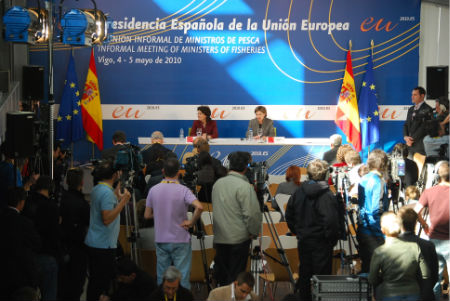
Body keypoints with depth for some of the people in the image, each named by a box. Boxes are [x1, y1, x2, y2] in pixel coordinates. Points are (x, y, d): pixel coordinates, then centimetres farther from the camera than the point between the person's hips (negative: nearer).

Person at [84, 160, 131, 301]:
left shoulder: (96, 189, 11)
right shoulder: (107, 192, -19)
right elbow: (107, 219, -24)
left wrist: (117, 192, 26)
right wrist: (123, 201, -22)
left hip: (93, 242, 10)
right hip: (104, 246, -10)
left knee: (94, 281, 15)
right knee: (103, 284, -5)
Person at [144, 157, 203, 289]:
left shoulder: (154, 190, -2)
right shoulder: (183, 190, -13)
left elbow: (147, 215, 5)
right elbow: (199, 207, -29)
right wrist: (191, 222, -15)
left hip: (161, 240, 4)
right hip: (180, 240, -3)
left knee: (162, 276, 12)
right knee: (182, 277, 2)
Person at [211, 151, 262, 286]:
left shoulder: (218, 183, 6)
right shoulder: (244, 186, -17)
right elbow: (252, 213, -19)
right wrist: (254, 232, -3)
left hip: (219, 238, 6)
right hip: (238, 238, -6)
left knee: (221, 272, 15)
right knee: (235, 275, 0)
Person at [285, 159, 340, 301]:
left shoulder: (299, 191, 1)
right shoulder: (326, 195, -18)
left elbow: (289, 214, 10)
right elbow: (330, 220, -22)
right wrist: (332, 239, -8)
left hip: (303, 240, 6)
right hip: (320, 242, -6)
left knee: (304, 272, 16)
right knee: (321, 274, 1)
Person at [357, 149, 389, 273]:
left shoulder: (363, 180, 8)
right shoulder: (379, 182, -15)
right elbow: (377, 210, -19)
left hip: (361, 229, 8)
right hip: (374, 234, -8)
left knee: (365, 265, 15)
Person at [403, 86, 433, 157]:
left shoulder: (427, 109, -6)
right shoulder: (411, 109, 19)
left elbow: (424, 127, -13)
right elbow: (406, 124, 18)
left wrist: (412, 139, -12)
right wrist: (405, 137, -1)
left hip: (421, 143, -7)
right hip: (410, 144, 7)